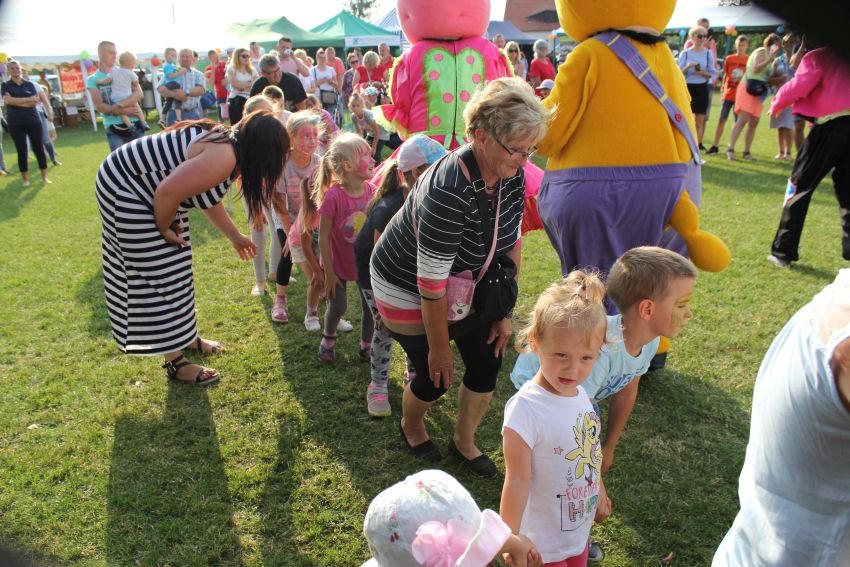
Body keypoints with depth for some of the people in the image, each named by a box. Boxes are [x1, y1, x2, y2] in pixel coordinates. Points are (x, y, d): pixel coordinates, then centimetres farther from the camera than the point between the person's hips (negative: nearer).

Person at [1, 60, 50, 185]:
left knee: (39, 148, 3)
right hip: (15, 123, -1)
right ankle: (25, 178, 10)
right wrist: (27, 99, -9)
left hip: (33, 121, 1)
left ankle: (44, 176, 11)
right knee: (22, 151, 2)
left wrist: (16, 101, -9)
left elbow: (35, 101, -4)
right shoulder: (5, 85, 5)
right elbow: (7, 100, -11)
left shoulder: (30, 84, 8)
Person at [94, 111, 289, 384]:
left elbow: (207, 196, 16)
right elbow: (168, 192, -31)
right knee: (160, 276, -4)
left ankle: (186, 337, 33)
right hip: (125, 190, -10)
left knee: (173, 271, 17)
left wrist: (234, 236, 22)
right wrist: (164, 228, -12)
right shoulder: (224, 158, -27)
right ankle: (175, 362, 7)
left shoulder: (227, 142, 4)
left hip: (139, 187, 10)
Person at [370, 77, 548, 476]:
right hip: (408, 291, -6)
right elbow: (431, 282, -31)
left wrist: (505, 313, -1)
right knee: (435, 376, 3)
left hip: (465, 286, 7)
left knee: (488, 363, 4)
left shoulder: (512, 177, -13)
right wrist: (439, 348, -20)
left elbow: (510, 245, -2)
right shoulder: (448, 191, -37)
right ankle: (411, 426, 39)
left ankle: (464, 441, 31)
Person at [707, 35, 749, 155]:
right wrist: (723, 87, 7)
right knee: (722, 119, -1)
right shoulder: (729, 58, 3)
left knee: (737, 121, 4)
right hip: (728, 93, 1)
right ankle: (715, 146, 3)